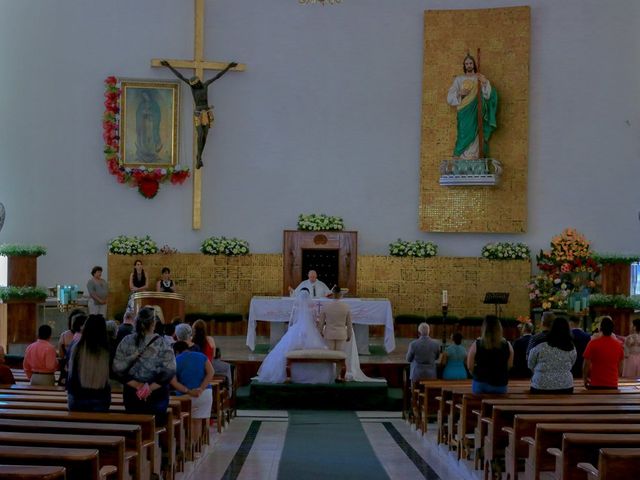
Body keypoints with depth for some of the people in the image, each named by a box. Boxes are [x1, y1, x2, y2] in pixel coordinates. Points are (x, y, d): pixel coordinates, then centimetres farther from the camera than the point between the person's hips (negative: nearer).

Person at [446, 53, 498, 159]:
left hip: (476, 114, 0)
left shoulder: (481, 78, 12)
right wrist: (460, 93, -11)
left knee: (476, 138, -7)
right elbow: (450, 98, 7)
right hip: (464, 114, 0)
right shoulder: (459, 79, 12)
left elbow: (488, 95, -2)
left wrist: (485, 83, -18)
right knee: (465, 137, -8)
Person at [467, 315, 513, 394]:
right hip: (500, 385, 1)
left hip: (480, 384, -1)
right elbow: (509, 366, 4)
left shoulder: (476, 345, -8)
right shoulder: (507, 346, -5)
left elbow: (469, 366, -2)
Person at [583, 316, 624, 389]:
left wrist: (585, 378, 9)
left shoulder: (593, 343, -11)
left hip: (596, 385, -3)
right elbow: (620, 368, 10)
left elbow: (586, 364, -6)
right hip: (613, 385, 3)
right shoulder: (618, 345, 1)